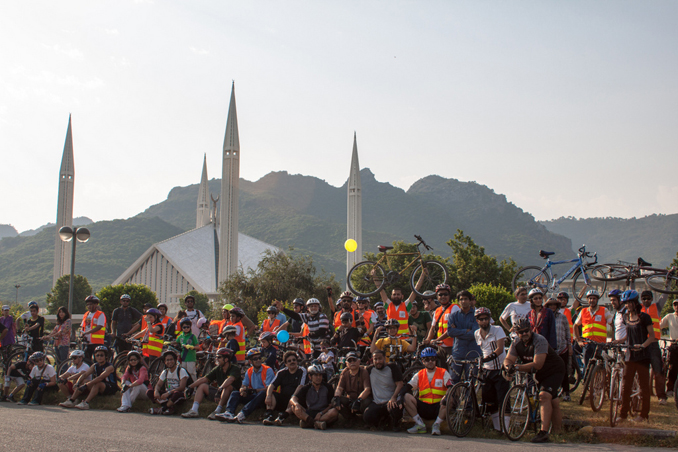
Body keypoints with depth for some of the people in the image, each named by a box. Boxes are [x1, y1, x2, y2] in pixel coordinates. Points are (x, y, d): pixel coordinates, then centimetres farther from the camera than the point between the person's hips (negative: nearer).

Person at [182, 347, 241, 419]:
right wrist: (190, 387, -3)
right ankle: (194, 411, -17)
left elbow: (230, 379, -34)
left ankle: (217, 411, -38)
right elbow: (204, 379, 4)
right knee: (202, 385, 0)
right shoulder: (218, 369, 6)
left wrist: (220, 389, -47)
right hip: (220, 393, 7)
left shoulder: (235, 368, -14)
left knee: (228, 386, -37)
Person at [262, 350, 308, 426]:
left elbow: (300, 386, -12)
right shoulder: (282, 373, 12)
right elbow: (271, 385, 0)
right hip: (282, 398, 4)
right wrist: (268, 396, -21)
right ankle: (268, 415, -35)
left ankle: (283, 416, -46)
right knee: (271, 393, -19)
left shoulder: (302, 371, 1)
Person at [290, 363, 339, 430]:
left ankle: (309, 422, -40)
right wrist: (296, 404, -31)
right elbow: (292, 400, -5)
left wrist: (321, 413, -17)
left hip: (324, 413, -1)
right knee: (294, 407, -23)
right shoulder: (306, 388, 8)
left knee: (334, 412, -33)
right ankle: (316, 423, -41)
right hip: (309, 413, 1)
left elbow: (331, 405, 1)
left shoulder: (328, 388, 8)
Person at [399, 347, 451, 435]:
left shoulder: (443, 373, 3)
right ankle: (420, 425, -11)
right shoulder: (419, 375, 10)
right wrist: (400, 395, -22)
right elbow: (407, 387, 1)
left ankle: (437, 425, -13)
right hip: (423, 407, 2)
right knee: (407, 397, -20)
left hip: (438, 408, -2)